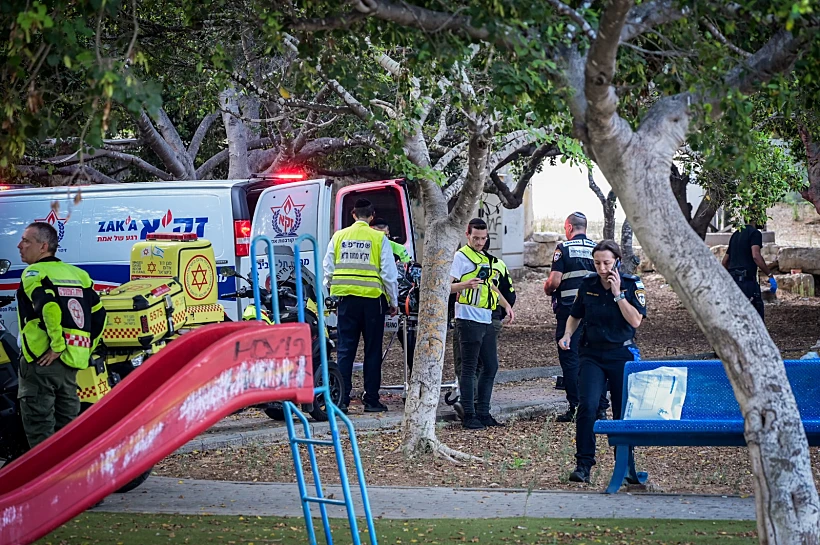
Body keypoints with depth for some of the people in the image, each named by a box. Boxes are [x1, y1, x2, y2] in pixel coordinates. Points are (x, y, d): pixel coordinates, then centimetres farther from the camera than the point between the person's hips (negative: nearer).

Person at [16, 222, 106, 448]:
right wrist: (86, 348, 17)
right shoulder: (77, 274, 14)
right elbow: (98, 314, 14)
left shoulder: (34, 273, -7)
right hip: (72, 363, 7)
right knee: (67, 427, 14)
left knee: (39, 429, -3)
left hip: (42, 362, -7)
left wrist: (57, 346, -20)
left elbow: (51, 307, -26)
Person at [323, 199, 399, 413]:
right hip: (372, 299, -2)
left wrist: (332, 295, 18)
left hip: (346, 299, 2)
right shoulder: (378, 238, -2)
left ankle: (342, 399, 2)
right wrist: (393, 302, 8)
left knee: (345, 349, 5)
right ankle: (371, 400, 7)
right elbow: (389, 273, -2)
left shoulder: (338, 236, 6)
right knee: (372, 351, 5)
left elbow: (328, 269, 8)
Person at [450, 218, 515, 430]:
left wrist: (506, 305, 24)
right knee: (469, 369, -4)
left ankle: (482, 412, 18)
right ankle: (469, 416, 0)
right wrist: (465, 284, -32)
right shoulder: (461, 256, -7)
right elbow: (447, 286, -14)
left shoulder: (485, 258, 19)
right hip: (469, 320, -8)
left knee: (491, 367, 10)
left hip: (486, 321, 9)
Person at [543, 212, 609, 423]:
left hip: (569, 308, -4)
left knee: (570, 358, 1)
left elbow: (554, 281, -10)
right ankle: (601, 408, 9)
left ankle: (575, 408, -1)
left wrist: (547, 288, 11)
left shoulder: (564, 249, -5)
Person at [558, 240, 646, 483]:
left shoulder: (632, 284, -4)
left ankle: (625, 466, 19)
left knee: (624, 412, 4)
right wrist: (567, 335, 1)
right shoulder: (588, 284, 4)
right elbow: (575, 315, 18)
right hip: (592, 355, 1)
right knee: (587, 406, -16)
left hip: (622, 355, -1)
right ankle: (583, 464, -11)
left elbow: (635, 320, -15)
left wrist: (618, 293, -17)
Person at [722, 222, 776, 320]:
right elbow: (755, 256, -20)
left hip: (732, 279, 8)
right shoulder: (755, 233, -5)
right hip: (746, 279, -8)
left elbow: (725, 261, 22)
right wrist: (770, 276, -19)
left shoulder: (735, 234, 19)